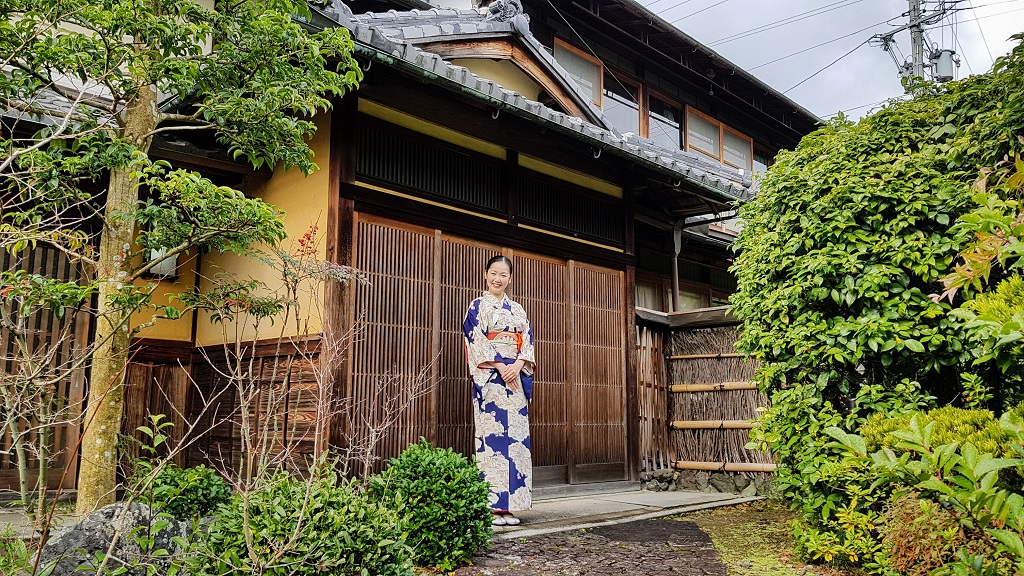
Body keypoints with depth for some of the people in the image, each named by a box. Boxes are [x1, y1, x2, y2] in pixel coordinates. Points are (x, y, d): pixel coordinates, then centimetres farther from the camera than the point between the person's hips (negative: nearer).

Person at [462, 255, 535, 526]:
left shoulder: (517, 310, 18)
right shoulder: (478, 306, 4)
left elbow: (527, 341, 11)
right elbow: (475, 339, -7)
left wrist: (518, 365, -7)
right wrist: (499, 366, -16)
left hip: (515, 376, 5)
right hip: (489, 377, -5)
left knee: (516, 436, 1)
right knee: (491, 434, -9)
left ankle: (508, 505, 7)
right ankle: (490, 507, -5)